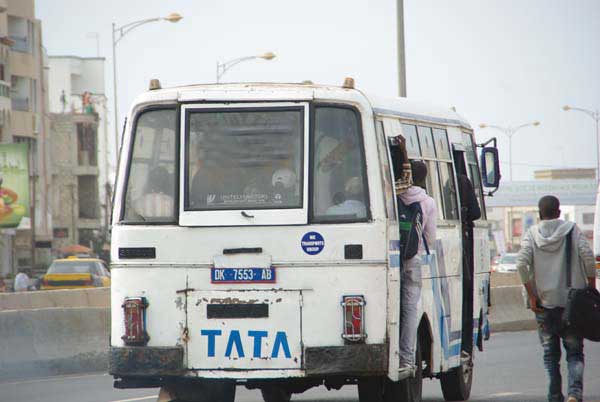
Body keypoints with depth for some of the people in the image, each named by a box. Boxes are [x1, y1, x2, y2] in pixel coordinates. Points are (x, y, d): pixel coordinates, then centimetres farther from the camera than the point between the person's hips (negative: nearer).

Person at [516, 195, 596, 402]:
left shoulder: (532, 234, 2)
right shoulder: (572, 230, 1)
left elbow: (522, 264, -10)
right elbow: (588, 257, -10)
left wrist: (531, 296, -4)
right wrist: (591, 288, 0)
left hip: (544, 302, 1)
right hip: (572, 302, -1)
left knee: (550, 354, 11)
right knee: (575, 352, 5)